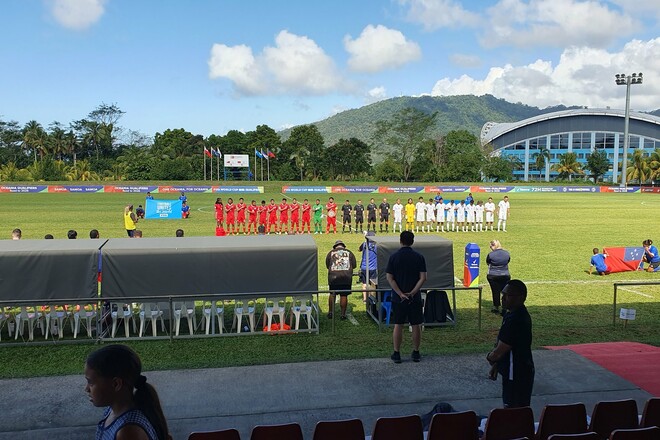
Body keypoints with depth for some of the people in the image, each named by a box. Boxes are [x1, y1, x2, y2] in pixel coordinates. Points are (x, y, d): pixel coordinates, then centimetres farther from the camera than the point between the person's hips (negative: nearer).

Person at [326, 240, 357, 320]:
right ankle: (343, 314, 8)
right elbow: (354, 265, 11)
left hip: (333, 277, 1)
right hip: (346, 277, -1)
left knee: (332, 294, 14)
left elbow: (327, 265, 14)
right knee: (344, 295, 4)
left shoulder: (330, 253, 10)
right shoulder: (349, 253, 11)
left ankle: (330, 313, 19)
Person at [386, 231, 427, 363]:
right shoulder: (419, 257, -3)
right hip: (415, 298, 0)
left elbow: (389, 278, -9)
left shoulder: (393, 257, -4)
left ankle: (396, 354, 11)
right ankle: (416, 353, 17)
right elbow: (423, 278, -10)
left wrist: (400, 293, -11)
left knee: (398, 325, 7)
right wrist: (413, 292, -11)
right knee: (416, 325, 10)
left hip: (398, 298, 0)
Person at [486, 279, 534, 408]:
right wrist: (496, 365, 14)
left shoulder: (514, 320, -27)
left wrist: (490, 358, -2)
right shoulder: (520, 314, 6)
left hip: (516, 375, -10)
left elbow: (499, 351, -23)